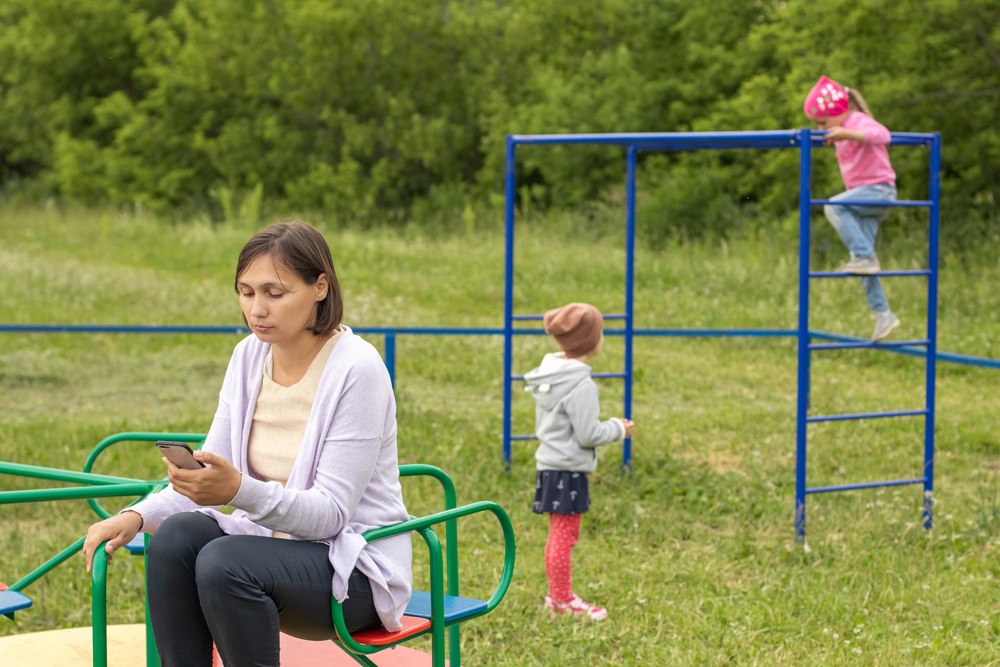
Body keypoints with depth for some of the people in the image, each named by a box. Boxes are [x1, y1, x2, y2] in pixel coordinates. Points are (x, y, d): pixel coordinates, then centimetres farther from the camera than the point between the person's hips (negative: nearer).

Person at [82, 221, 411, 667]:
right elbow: (210, 479, 5)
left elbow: (331, 512, -20)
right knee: (177, 534, -23)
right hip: (274, 541, 6)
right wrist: (136, 516, -13)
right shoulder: (249, 356, 3)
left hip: (357, 567, -6)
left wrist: (240, 490, -35)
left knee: (224, 562, -32)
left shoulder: (356, 368, -17)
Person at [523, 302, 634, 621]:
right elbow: (588, 434, -20)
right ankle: (562, 601, 7)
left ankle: (559, 595, 25)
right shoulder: (581, 386, -20)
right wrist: (617, 429, -2)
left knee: (559, 534, 17)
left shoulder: (548, 374, 9)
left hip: (549, 463, 9)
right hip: (567, 470, -9)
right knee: (564, 534, 0)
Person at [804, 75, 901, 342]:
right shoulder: (841, 131, 16)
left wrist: (846, 134, -45)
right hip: (864, 195, 10)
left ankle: (865, 257, -30)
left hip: (879, 188, -10)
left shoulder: (859, 122, -14)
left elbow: (882, 135, -38)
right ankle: (883, 314, 7)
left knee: (833, 207, -31)